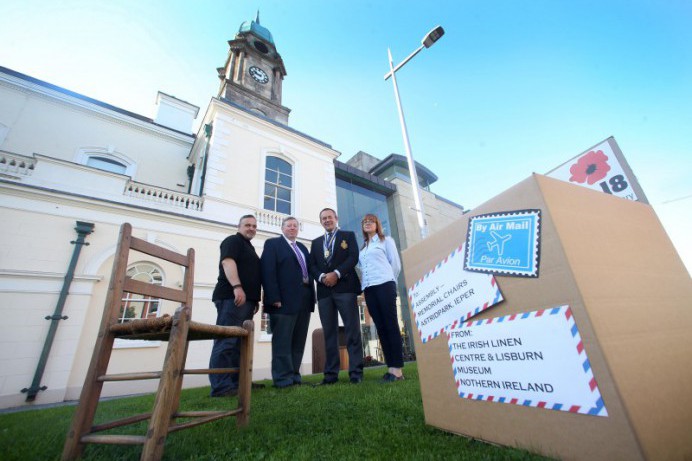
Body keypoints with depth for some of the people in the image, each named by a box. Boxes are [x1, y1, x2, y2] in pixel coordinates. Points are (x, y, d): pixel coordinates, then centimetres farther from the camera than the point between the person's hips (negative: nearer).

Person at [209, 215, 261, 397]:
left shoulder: (249, 247, 27)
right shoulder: (233, 240, 1)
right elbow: (227, 261, -15)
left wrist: (255, 299, 23)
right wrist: (237, 287, -27)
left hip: (246, 299, 10)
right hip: (232, 297, -9)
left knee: (239, 343, 9)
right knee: (226, 341, -11)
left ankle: (235, 382, 14)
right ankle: (221, 387, -9)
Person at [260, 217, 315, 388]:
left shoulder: (302, 247, 22)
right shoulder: (272, 244, 3)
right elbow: (268, 272, -8)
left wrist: (312, 296, 8)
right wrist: (274, 298, -17)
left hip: (304, 300, 7)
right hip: (284, 300, -6)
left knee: (299, 341, 8)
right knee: (282, 341, -1)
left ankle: (294, 375, 17)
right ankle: (283, 378, 7)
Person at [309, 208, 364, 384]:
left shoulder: (348, 235, 12)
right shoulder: (316, 242, 23)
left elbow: (353, 257, -2)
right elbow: (312, 265, 12)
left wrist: (336, 273, -14)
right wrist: (322, 277, -8)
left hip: (345, 287, -3)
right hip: (324, 290, 4)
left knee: (352, 329, -5)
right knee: (329, 332, 4)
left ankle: (356, 371, 1)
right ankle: (331, 373, 10)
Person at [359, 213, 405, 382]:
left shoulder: (386, 240, 9)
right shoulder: (362, 248, 23)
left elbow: (396, 264, 3)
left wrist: (389, 282, 4)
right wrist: (364, 282, 4)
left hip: (384, 285, -5)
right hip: (368, 289, 5)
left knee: (391, 325, -7)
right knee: (381, 327, 3)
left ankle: (398, 369, -5)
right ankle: (391, 367, 7)